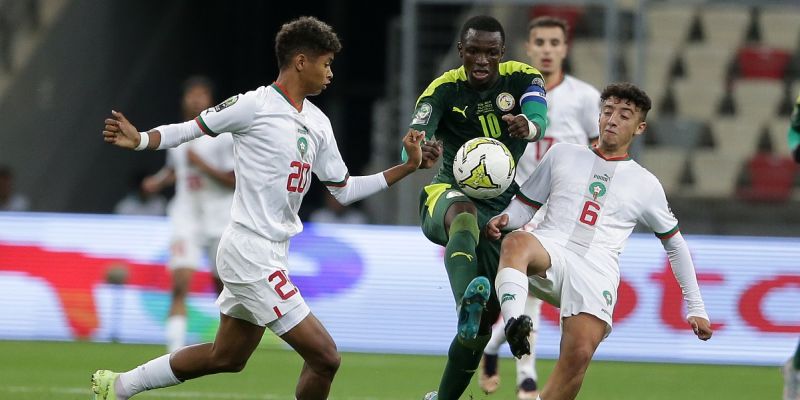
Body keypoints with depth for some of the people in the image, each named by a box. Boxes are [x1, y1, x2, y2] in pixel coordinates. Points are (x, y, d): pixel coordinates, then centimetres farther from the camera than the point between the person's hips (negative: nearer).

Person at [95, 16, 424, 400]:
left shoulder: (318, 124, 12)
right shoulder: (255, 105, -12)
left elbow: (344, 189, 18)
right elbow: (192, 128, -6)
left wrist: (406, 167, 13)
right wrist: (139, 140, -22)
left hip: (271, 253, 10)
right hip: (251, 253, -10)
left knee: (226, 358, 19)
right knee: (324, 357, -11)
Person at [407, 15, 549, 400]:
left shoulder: (522, 79, -6)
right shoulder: (444, 90, -10)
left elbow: (539, 118, -28)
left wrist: (528, 126, -53)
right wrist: (419, 152, -53)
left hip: (503, 206, 3)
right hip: (448, 195, -3)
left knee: (484, 321, 1)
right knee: (464, 211, -41)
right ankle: (467, 305, -65)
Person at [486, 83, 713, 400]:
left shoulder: (646, 185, 18)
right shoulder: (562, 154, 19)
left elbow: (674, 243, 25)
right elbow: (527, 205, 21)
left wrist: (695, 308, 22)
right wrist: (505, 218, -4)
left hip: (596, 273, 0)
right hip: (550, 251, 0)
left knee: (579, 354, -26)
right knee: (516, 242, -37)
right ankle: (514, 324, -60)